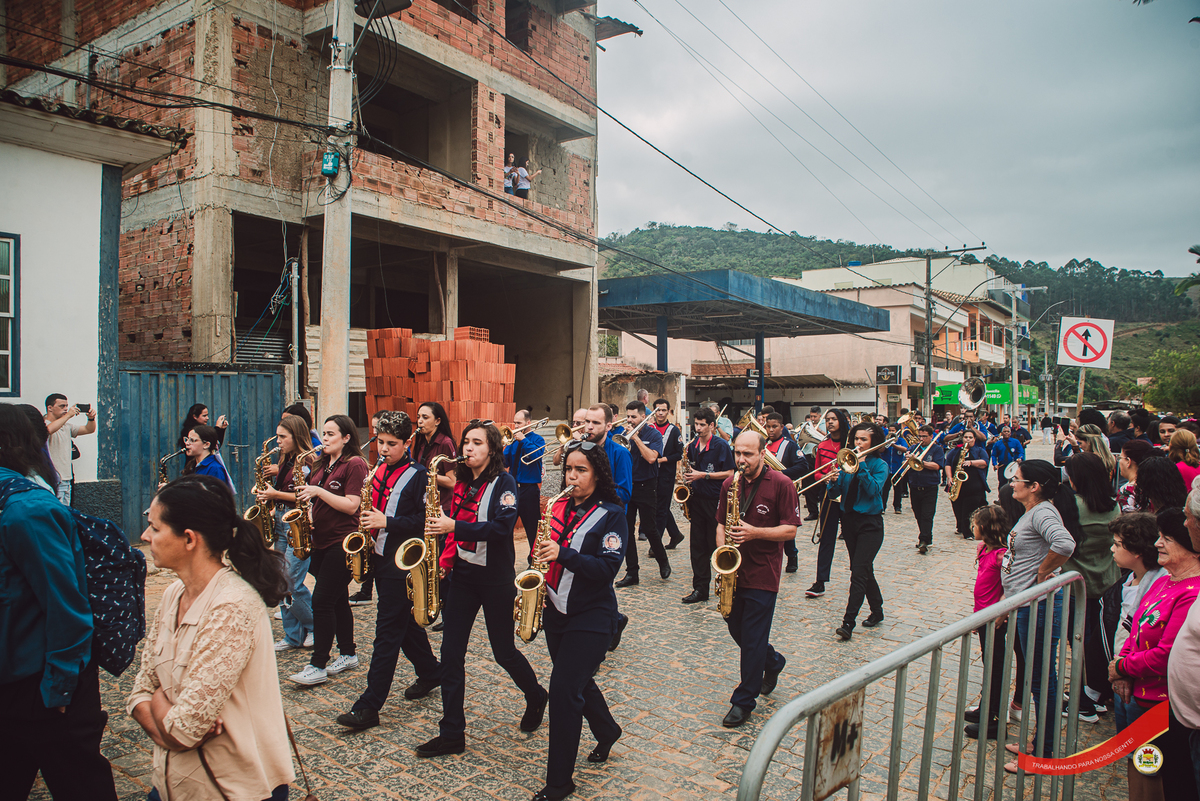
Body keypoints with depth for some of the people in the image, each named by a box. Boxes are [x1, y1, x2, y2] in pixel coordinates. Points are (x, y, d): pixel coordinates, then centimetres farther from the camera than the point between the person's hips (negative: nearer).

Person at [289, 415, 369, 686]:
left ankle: (318, 666, 0)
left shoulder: (355, 464, -11)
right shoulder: (321, 465, 14)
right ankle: (348, 654, 25)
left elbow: (351, 505, -18)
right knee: (337, 599, 14)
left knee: (322, 601, -8)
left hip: (342, 543, -8)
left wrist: (318, 491, -18)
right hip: (321, 540, 8)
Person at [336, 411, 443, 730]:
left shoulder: (417, 475, -12)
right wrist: (368, 520, 2)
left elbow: (425, 520, -18)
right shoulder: (378, 471, 10)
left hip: (403, 563, -8)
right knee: (405, 623, 18)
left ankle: (369, 706, 0)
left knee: (388, 631, -4)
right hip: (380, 557, 8)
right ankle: (431, 672, 36)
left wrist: (387, 522, -23)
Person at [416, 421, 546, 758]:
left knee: (503, 651, 8)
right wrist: (444, 560, 0)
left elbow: (502, 526, -25)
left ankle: (536, 697, 36)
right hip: (462, 575, 6)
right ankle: (452, 733, 12)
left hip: (495, 578, -6)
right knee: (451, 652, 2)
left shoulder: (504, 482, -12)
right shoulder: (462, 483, 8)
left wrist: (454, 526, -31)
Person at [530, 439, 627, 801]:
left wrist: (563, 553, -28)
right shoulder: (559, 508, 5)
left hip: (591, 617, -6)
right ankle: (607, 731, 47)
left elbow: (607, 568, -18)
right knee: (576, 682, 19)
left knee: (563, 689, -8)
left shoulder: (611, 514, -11)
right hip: (556, 610, 6)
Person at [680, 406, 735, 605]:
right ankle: (700, 588, 12)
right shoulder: (693, 445, 9)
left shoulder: (721, 445, -9)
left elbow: (729, 473, -12)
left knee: (717, 545, 1)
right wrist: (688, 476, 2)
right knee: (697, 545, 6)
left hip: (715, 501, -6)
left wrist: (703, 475, -17)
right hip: (696, 499, 6)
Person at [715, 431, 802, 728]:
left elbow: (790, 530, -11)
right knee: (736, 628, 16)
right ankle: (773, 662, 44)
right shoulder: (729, 484, 5)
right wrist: (723, 549, -6)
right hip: (733, 570, 6)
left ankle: (743, 702, 15)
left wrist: (754, 532, -23)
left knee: (753, 639, 1)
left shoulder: (782, 484, -10)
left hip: (762, 574, -5)